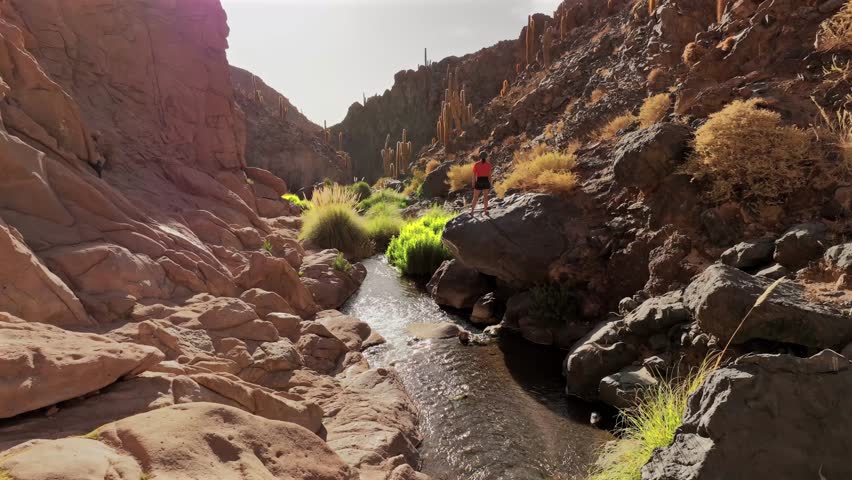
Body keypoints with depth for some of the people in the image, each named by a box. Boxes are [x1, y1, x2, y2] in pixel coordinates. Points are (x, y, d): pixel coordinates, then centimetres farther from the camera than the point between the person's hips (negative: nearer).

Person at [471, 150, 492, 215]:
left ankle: (472, 211, 9)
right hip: (486, 181, 1)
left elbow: (474, 175, -6)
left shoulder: (476, 164, -7)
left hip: (479, 182, -1)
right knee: (485, 196, 12)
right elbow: (489, 175, -1)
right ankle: (485, 211, 12)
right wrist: (490, 184, 6)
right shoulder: (488, 164, -3)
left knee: (475, 197, 9)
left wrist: (473, 184, 2)